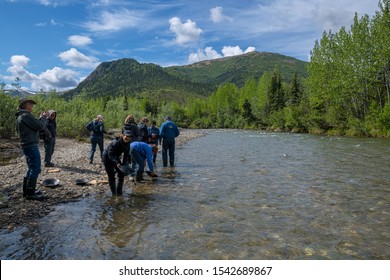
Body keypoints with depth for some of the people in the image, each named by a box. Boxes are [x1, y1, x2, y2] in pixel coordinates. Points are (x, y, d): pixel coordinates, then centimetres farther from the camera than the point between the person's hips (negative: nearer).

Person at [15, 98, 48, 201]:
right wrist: (43, 117, -1)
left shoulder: (20, 117, 18)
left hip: (27, 146, 11)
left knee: (31, 169, 17)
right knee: (36, 169, -9)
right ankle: (30, 194, -6)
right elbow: (40, 126, -17)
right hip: (31, 146, -11)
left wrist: (40, 118, 14)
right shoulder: (26, 115, -15)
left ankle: (27, 190, 23)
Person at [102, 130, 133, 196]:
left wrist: (124, 164, -21)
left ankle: (119, 191, 14)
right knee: (111, 175, -7)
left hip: (115, 157, 7)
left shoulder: (127, 144, -11)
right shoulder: (116, 143, -32)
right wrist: (117, 163, -45)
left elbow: (126, 156, -8)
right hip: (107, 158, -6)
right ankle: (114, 193, 8)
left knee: (121, 174, 1)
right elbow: (110, 155, -34)